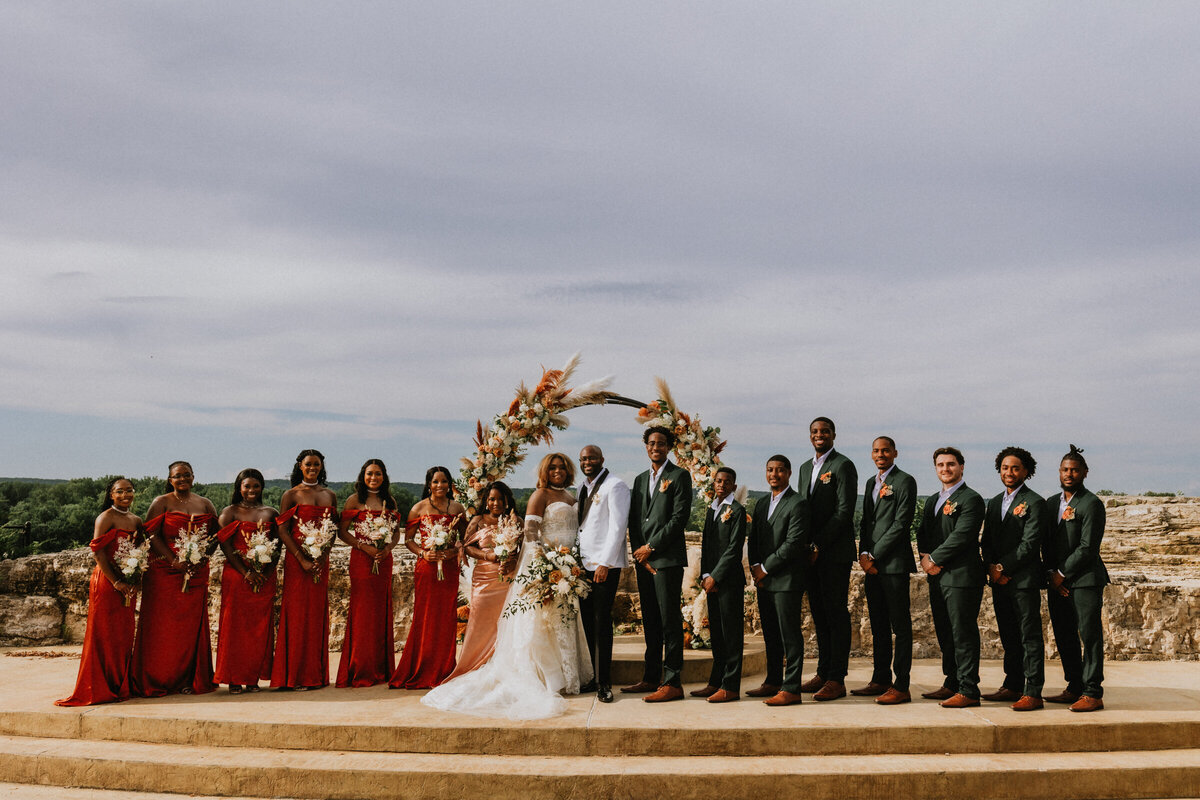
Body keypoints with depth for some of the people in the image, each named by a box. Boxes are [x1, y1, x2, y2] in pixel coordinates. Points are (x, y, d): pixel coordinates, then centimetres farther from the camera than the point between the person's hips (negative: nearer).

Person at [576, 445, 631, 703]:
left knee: (601, 622, -7)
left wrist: (605, 563, -18)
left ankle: (604, 683, -2)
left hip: (605, 565, -7)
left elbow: (617, 527, -13)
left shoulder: (615, 486, -7)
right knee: (587, 622, 8)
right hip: (583, 564, 7)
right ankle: (592, 678, 15)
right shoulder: (582, 489, 17)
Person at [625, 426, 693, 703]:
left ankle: (672, 683, -6)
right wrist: (639, 552, 0)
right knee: (650, 621, 11)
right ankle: (651, 678, 18)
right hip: (643, 559, 7)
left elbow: (680, 517, -9)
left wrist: (651, 546, -11)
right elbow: (633, 521, 15)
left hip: (668, 558, -7)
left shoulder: (679, 476, 0)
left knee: (670, 621, -7)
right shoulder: (640, 479, 20)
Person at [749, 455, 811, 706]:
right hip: (765, 581, 7)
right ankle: (774, 682, 18)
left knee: (790, 635, -5)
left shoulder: (798, 504, -8)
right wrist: (755, 568, 2)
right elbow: (753, 540, 18)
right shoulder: (761, 505, 17)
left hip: (787, 579, -7)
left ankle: (792, 688, -4)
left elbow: (793, 544, -15)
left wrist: (766, 568, -11)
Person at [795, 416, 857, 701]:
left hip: (835, 552, -7)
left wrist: (818, 544, -16)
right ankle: (823, 673, 18)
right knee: (819, 614, 11)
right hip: (812, 552, 7)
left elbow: (844, 511, -14)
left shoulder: (843, 466, -7)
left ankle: (837, 679, -3)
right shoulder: (805, 468, 18)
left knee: (836, 613, -5)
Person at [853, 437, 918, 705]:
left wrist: (874, 556, -12)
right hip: (871, 564, 8)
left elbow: (901, 524, -12)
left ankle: (900, 686, -2)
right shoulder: (871, 483, 19)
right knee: (878, 626, 12)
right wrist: (863, 555, 4)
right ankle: (881, 680, 19)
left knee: (900, 626, -4)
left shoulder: (904, 481, -5)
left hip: (894, 563, -8)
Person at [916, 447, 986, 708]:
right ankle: (952, 684, 24)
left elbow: (961, 536, -16)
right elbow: (922, 533, 17)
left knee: (963, 634, -6)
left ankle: (969, 691, -1)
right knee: (945, 634, 14)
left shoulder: (971, 499, -8)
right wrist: (925, 556, -2)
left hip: (962, 576, -8)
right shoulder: (932, 501, 20)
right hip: (937, 578, 8)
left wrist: (935, 559, -13)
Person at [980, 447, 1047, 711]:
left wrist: (1004, 567, -12)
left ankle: (1033, 693, -4)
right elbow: (986, 540, 16)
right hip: (999, 580, 7)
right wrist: (992, 567, -1)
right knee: (1009, 637, 13)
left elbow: (1030, 544, -13)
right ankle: (1012, 686, 21)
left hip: (1024, 580, -7)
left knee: (1030, 637, -5)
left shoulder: (1034, 503, -6)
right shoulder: (994, 503, 17)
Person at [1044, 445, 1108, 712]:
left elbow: (1087, 547, -12)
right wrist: (1052, 574, 3)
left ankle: (1093, 693, -2)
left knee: (1089, 635, -5)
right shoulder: (1052, 503, 16)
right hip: (1058, 581, 7)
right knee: (1064, 638, 10)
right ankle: (1074, 688, 19)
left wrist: (1062, 574, -9)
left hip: (1085, 580, -7)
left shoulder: (1092, 504, -7)